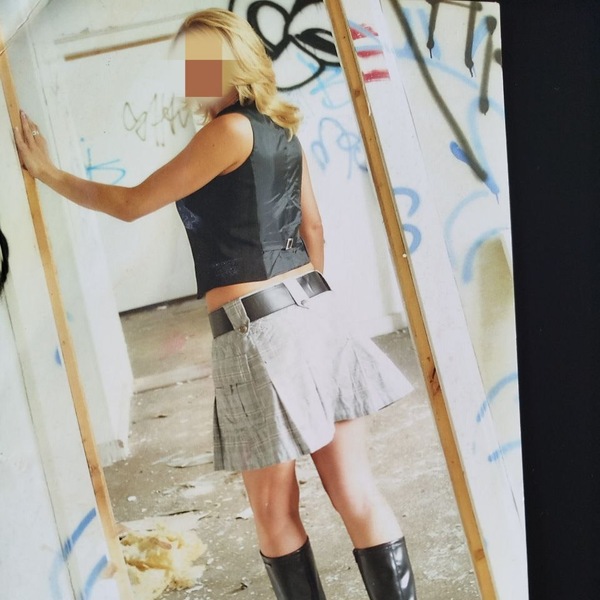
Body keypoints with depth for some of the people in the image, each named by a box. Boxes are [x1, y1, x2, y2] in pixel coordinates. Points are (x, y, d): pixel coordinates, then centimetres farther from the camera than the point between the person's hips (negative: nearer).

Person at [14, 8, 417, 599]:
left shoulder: (230, 129, -10)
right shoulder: (282, 130, 14)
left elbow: (131, 203, -6)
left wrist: (46, 171, 5)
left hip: (258, 328, -8)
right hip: (314, 312, 8)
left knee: (274, 511, 5)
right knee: (354, 491, 9)